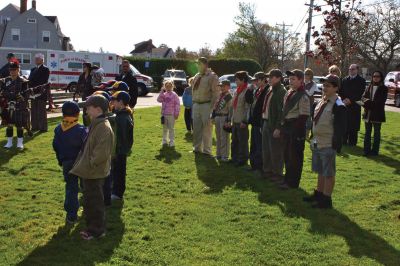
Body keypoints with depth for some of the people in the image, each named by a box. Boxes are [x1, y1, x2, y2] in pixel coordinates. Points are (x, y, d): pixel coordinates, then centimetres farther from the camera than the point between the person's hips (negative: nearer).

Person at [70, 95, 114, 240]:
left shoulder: (103, 127, -23)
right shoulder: (96, 124, 9)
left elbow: (102, 153, -27)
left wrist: (90, 164, -19)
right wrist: (86, 164, 15)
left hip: (95, 173, -10)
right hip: (90, 171, 10)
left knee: (94, 201, 2)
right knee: (89, 199, 19)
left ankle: (97, 230, 16)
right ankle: (92, 226, 33)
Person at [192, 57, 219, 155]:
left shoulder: (212, 76, -7)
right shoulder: (196, 76, 14)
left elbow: (215, 93, -10)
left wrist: (211, 107, -15)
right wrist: (193, 103, 13)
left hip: (206, 105, -6)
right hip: (196, 105, 7)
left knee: (207, 128, -2)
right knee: (196, 128, 11)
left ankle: (207, 150, 7)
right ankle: (197, 148, 23)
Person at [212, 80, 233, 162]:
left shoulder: (229, 97, -10)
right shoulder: (220, 95, 14)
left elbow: (231, 110, -14)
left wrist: (229, 121, -17)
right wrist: (213, 117, 16)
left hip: (224, 118, -8)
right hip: (217, 117, 8)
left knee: (224, 138, -5)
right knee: (218, 137, 14)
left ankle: (225, 156, 2)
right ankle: (219, 154, 24)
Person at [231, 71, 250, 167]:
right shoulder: (236, 91, 15)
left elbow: (248, 107, -16)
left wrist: (244, 121, -18)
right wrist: (231, 119, 17)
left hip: (242, 121, -9)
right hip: (235, 120, 9)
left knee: (242, 141, -1)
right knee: (234, 141, 15)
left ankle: (242, 160, 8)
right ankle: (234, 158, 26)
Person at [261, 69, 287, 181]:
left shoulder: (282, 92, -14)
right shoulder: (270, 90, 13)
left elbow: (281, 111, -19)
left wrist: (278, 128, -21)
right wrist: (264, 123, 13)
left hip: (274, 125, -9)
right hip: (266, 122, 9)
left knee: (275, 151, 0)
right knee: (266, 149, 16)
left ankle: (277, 173, 11)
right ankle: (267, 171, 28)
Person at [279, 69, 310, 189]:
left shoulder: (303, 96, -15)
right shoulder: (289, 93, 12)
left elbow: (303, 116, -17)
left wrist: (298, 133, -19)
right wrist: (283, 125, 14)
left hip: (296, 129, -9)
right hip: (287, 128, 9)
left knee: (295, 157, 1)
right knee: (287, 155, 16)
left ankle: (293, 182, 10)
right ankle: (288, 178, 29)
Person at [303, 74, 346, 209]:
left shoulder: (338, 106, -16)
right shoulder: (322, 101, 9)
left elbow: (340, 129, -17)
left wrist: (336, 147, -18)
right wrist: (313, 139, 15)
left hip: (328, 145, -8)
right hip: (317, 143, 8)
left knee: (328, 173, 3)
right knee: (320, 171, 20)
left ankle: (326, 199, 13)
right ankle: (318, 194, 34)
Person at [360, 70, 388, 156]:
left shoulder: (383, 89, -2)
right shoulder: (369, 87, 10)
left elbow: (381, 101, -11)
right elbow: (363, 97, 2)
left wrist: (370, 103, -17)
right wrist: (367, 102, -19)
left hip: (377, 114, -4)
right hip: (368, 113, 4)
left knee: (376, 133, 4)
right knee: (367, 132, 8)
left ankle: (375, 151, 9)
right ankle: (367, 150, 15)